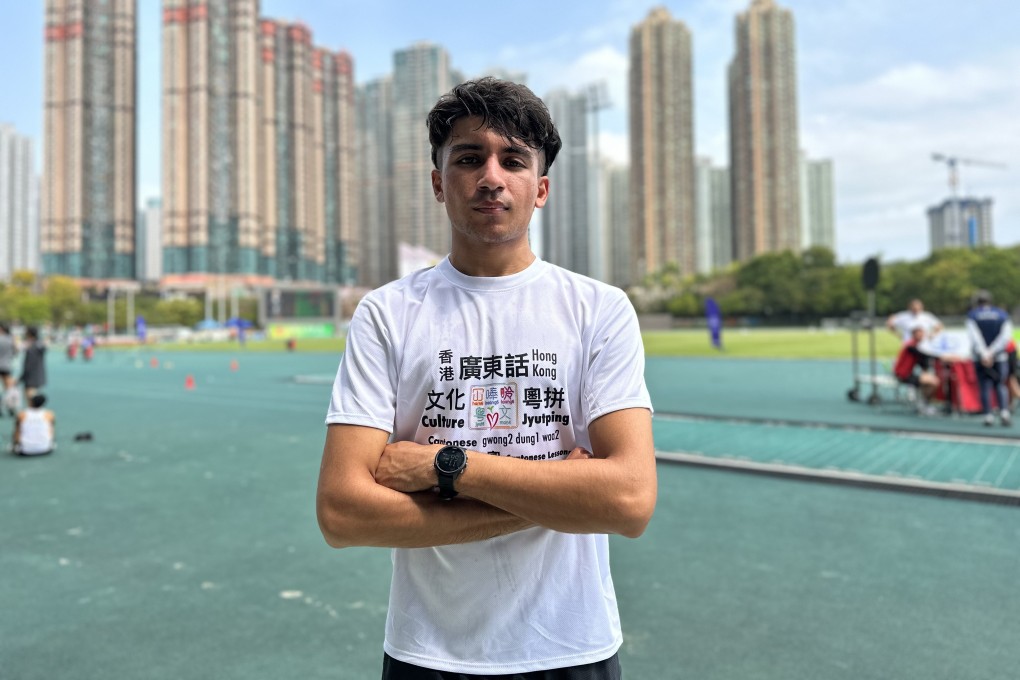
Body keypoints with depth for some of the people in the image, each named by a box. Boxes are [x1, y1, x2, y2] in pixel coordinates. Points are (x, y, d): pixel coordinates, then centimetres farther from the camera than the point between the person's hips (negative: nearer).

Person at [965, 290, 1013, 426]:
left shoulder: (972, 315, 2)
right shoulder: (1002, 315, 7)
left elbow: (974, 336, -11)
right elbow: (1005, 336, -5)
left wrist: (983, 353, -16)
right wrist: (992, 352, -11)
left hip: (980, 358, -1)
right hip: (999, 357, 2)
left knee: (985, 387, 3)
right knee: (1000, 385, 11)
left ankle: (988, 415, -2)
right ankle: (1004, 411, -5)